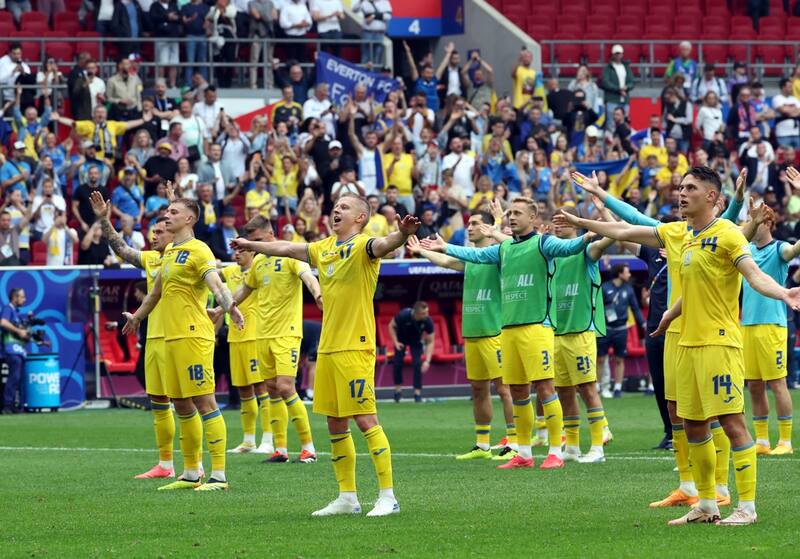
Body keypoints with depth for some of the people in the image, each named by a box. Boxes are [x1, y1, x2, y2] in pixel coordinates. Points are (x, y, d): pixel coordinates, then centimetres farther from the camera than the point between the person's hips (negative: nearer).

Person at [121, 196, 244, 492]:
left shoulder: (198, 251, -9)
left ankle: (219, 475, -11)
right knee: (181, 405, 12)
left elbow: (216, 284, -23)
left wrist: (230, 307, -43)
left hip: (193, 335, -9)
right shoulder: (169, 252, 17)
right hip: (171, 336, 9)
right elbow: (156, 290, 32)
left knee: (204, 402, -10)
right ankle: (191, 474, 20)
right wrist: (137, 317, 44)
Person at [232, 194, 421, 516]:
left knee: (364, 418, -11)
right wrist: (252, 245, 43)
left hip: (355, 347, -8)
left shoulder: (362, 246, -8)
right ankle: (347, 498, 19)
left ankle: (388, 496, -9)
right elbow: (287, 249, 30)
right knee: (335, 423, 10)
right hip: (327, 348, 8)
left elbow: (383, 245, -30)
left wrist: (402, 235, -52)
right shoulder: (324, 248, 15)